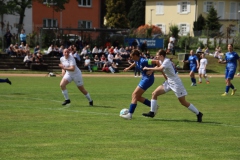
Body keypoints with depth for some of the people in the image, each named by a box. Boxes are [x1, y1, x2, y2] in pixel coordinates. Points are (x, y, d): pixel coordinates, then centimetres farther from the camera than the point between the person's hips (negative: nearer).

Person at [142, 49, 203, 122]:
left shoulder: (167, 61, -21)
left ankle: (198, 114, 8)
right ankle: (152, 112, 8)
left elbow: (160, 69, -38)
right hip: (169, 82, 9)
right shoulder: (161, 61, 6)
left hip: (175, 83, -9)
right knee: (154, 94, 2)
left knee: (183, 102, -4)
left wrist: (148, 68, -31)